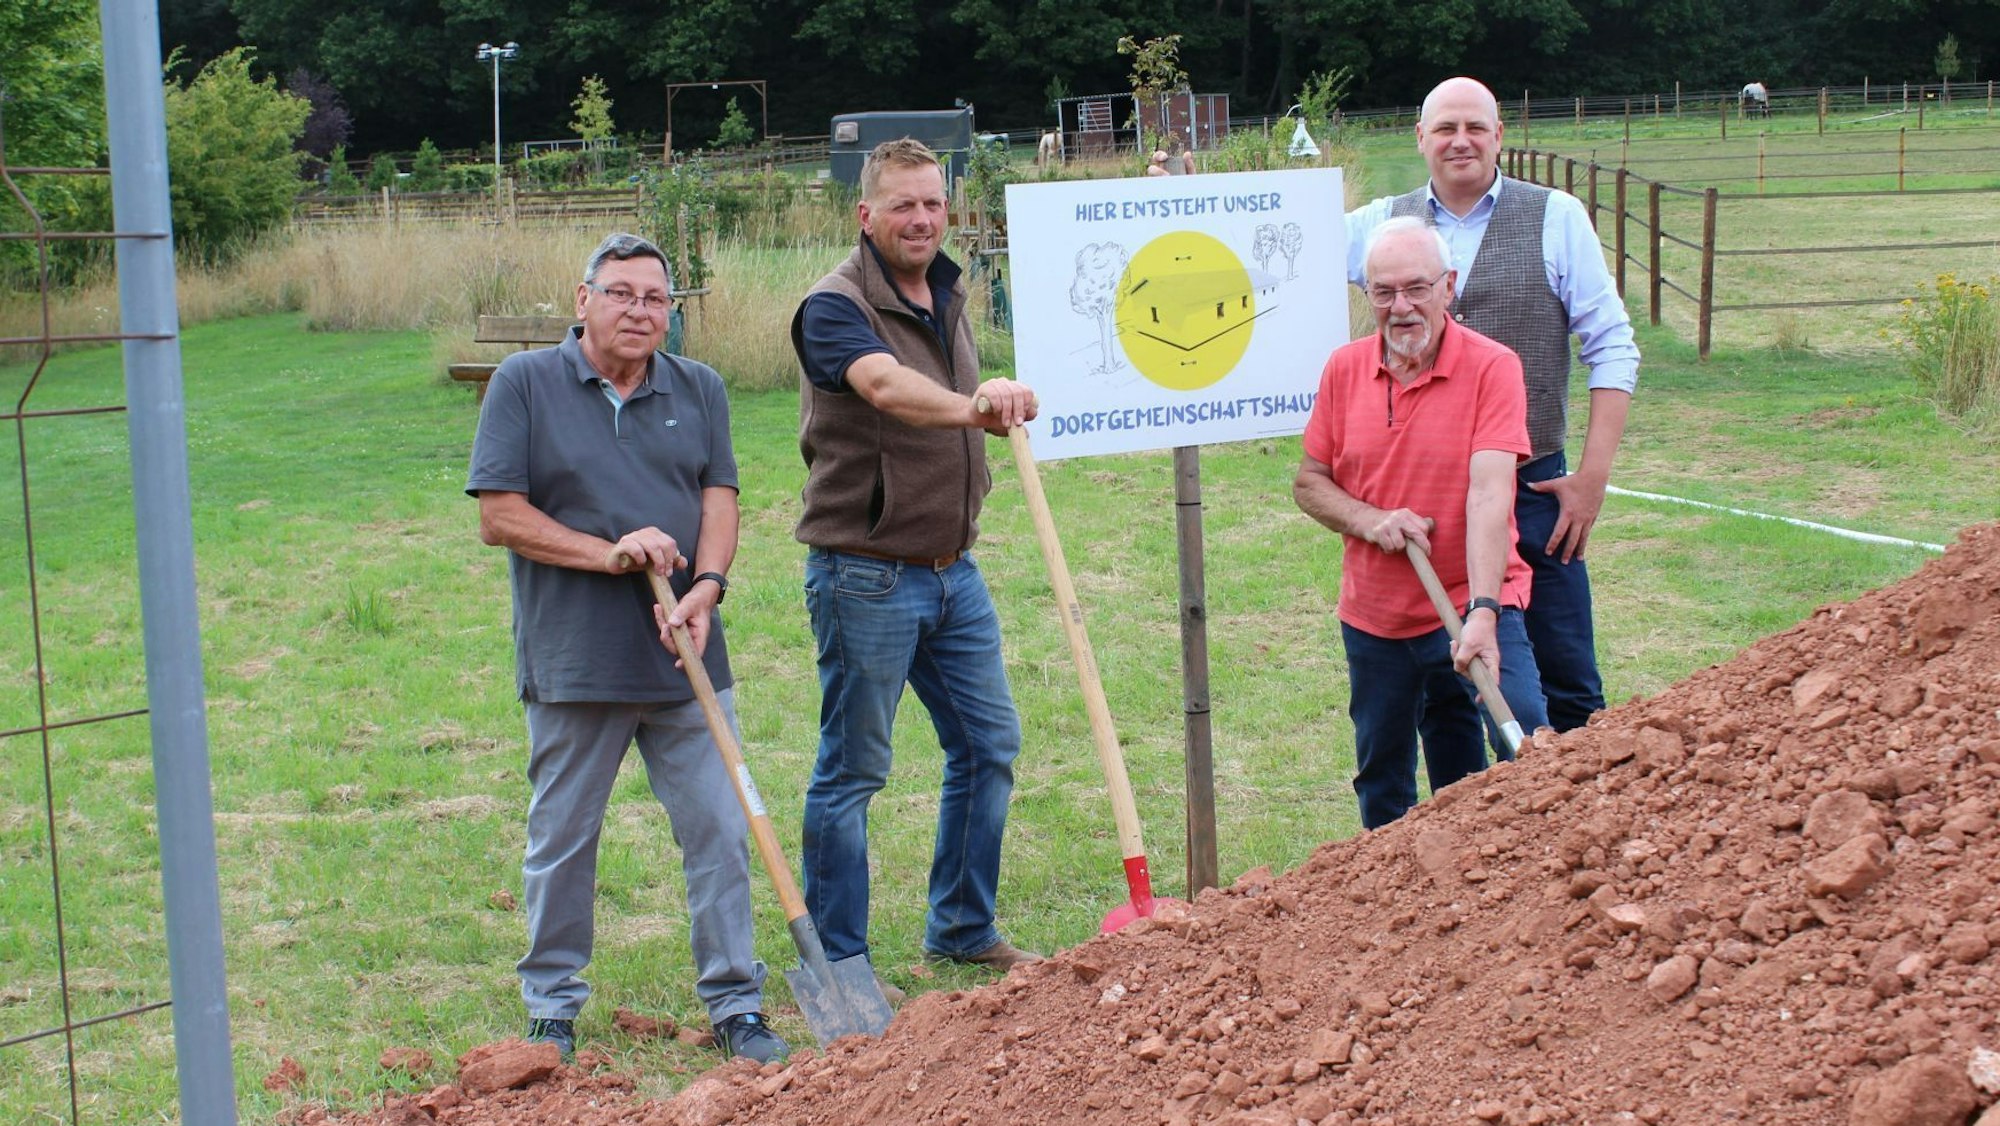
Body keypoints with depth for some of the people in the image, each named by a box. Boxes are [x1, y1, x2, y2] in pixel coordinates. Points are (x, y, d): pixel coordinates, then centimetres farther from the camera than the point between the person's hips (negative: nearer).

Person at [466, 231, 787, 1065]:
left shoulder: (698, 390, 9)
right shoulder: (525, 384, -1)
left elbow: (718, 501, 2)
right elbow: (499, 516, -5)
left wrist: (705, 587, -16)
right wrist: (609, 555, -13)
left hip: (685, 659, 3)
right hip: (572, 661, -2)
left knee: (718, 832, 3)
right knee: (562, 841, 9)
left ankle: (734, 1003, 14)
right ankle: (552, 1005, 23)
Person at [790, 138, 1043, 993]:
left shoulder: (947, 296, 11)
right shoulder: (836, 306, -15)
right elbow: (887, 384, -37)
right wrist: (969, 406, -53)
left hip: (952, 570, 8)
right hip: (866, 574, -8)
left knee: (989, 744, 13)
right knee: (852, 770, 0)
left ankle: (962, 929, 28)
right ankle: (836, 963, 10)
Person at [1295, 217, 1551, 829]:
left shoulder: (1492, 367, -12)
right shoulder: (1345, 369, 2)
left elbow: (1488, 495, -22)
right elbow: (1309, 483, 9)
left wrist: (1482, 612, -32)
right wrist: (1370, 520, -12)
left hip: (1469, 605, -4)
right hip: (1373, 618, 4)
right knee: (1383, 791, 15)